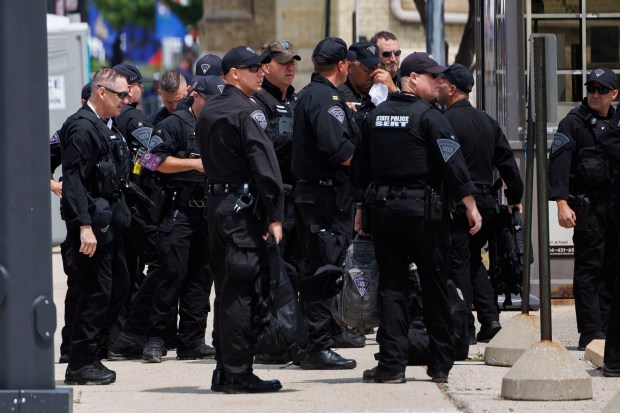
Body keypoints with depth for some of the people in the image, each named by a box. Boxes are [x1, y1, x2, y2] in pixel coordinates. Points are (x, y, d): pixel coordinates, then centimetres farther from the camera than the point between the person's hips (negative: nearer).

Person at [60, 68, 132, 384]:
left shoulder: (106, 128, 17)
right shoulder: (82, 127, -14)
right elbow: (73, 179, -21)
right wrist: (84, 225, -25)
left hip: (109, 221, 10)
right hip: (92, 222, -10)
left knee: (119, 287, 11)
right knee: (97, 291, -8)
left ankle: (86, 355, 18)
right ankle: (80, 364, -1)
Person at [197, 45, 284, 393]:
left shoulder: (208, 112, 15)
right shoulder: (247, 112, -13)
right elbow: (265, 165, -18)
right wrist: (275, 216, -17)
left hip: (216, 204, 9)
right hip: (243, 207, -9)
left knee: (225, 292, 12)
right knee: (241, 292, -7)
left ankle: (223, 371, 15)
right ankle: (238, 373, -7)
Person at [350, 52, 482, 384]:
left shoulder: (377, 115, 9)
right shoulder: (429, 116, -9)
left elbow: (360, 166, 14)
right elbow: (453, 164, -14)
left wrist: (361, 207, 21)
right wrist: (471, 206, -9)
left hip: (384, 208, 5)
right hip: (423, 210, -5)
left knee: (392, 287, 5)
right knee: (434, 287, 5)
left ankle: (392, 363, -2)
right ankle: (440, 364, 10)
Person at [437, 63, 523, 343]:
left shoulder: (447, 121, -11)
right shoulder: (487, 121, 12)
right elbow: (507, 160, 13)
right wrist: (514, 197, 19)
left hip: (457, 202, -7)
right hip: (487, 202, 7)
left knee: (458, 263, -1)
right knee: (474, 260, 19)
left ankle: (465, 329, -1)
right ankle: (489, 316, 7)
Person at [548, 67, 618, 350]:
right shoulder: (574, 122, -3)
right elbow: (558, 164, -10)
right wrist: (562, 203, -20)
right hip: (587, 205, -6)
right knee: (589, 268, -7)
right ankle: (591, 332, -7)